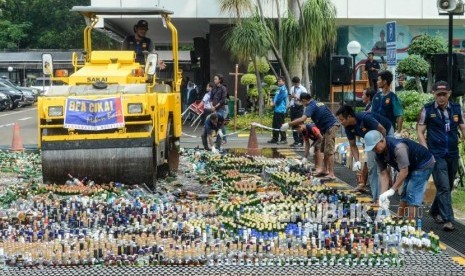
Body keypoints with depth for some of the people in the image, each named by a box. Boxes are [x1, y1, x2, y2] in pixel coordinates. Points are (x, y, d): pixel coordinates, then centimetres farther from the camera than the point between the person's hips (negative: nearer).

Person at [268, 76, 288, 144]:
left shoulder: (283, 89, -11)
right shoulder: (279, 89, 19)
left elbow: (279, 99, -18)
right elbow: (275, 98, 22)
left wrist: (274, 103, -4)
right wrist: (272, 102, 3)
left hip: (280, 110, -10)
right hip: (276, 109, 10)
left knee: (280, 125, -9)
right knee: (275, 125, 13)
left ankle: (284, 139, -5)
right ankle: (275, 139, 19)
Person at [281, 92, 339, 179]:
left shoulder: (311, 106, -12)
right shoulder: (318, 103, 17)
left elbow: (302, 119, -27)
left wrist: (288, 124, -25)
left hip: (331, 126, -10)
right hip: (328, 127, 10)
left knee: (329, 151, -12)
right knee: (324, 150, 17)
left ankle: (331, 174, -16)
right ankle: (326, 170, 24)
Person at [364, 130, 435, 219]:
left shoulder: (398, 147, -37)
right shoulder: (379, 154, -10)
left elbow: (404, 171, -34)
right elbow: (383, 174, -9)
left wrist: (392, 190, -32)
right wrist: (383, 194, -19)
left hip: (424, 164, -9)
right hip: (412, 166, 9)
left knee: (412, 195, -14)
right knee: (404, 194, 11)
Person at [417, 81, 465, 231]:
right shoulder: (427, 110, -4)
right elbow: (420, 132, -1)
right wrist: (426, 151, -10)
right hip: (437, 155, -4)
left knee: (447, 187, 15)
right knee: (444, 187, -10)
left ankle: (435, 211, 35)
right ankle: (448, 219, -9)